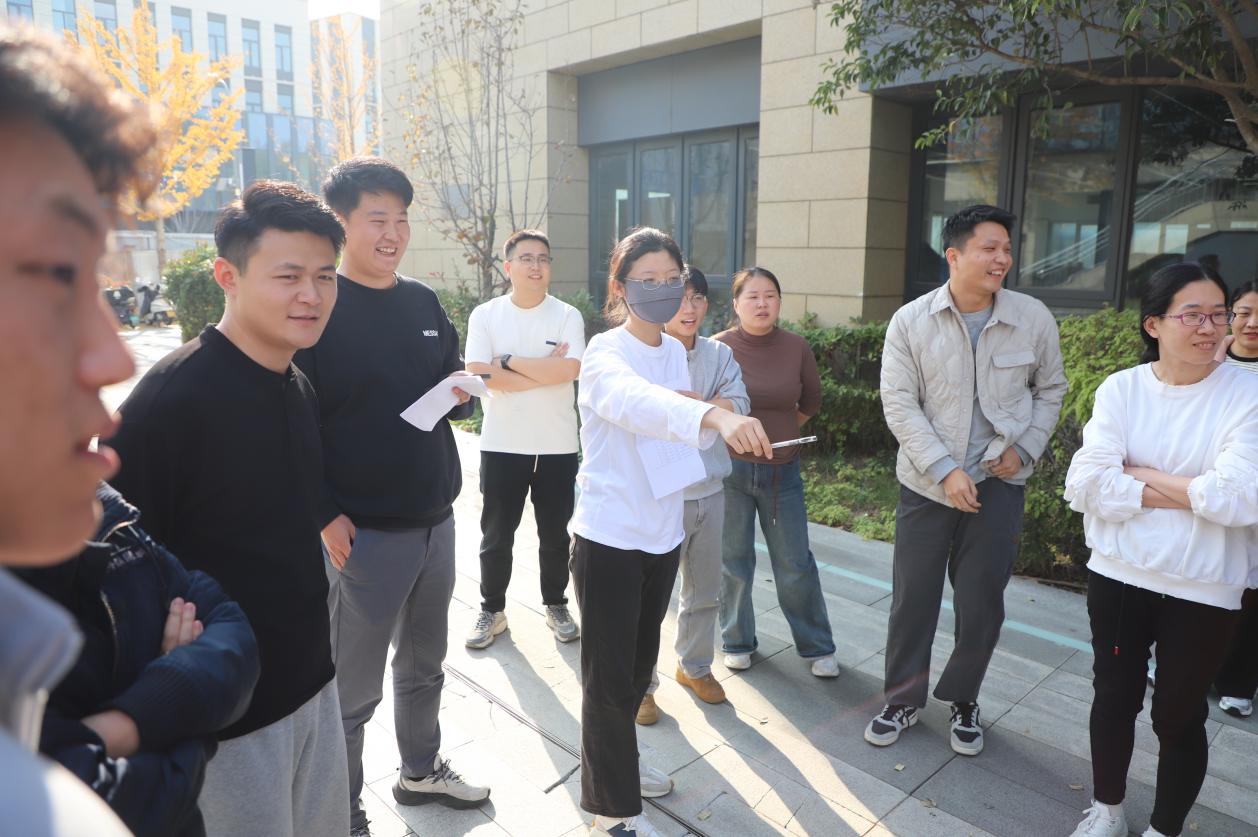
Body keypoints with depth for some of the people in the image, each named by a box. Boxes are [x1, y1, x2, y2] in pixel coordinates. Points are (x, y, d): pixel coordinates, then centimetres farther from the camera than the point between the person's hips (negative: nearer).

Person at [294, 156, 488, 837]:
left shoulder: (422, 301, 8)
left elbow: (452, 381, 18)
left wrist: (463, 395, -5)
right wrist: (327, 515, -19)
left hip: (436, 519, 7)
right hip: (363, 529, -6)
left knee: (423, 664, 23)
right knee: (354, 689, 7)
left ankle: (421, 771, 44)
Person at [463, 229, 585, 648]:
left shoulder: (567, 315, -3)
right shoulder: (485, 315, -2)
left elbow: (570, 369, -19)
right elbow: (477, 374, -15)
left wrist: (508, 361, -15)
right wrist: (545, 371, -16)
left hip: (558, 445, 0)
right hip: (501, 444, 0)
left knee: (555, 534, 13)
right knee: (496, 535, 10)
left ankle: (556, 605, 32)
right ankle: (492, 610, 28)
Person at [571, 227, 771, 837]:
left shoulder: (676, 351, 6)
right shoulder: (604, 354, -18)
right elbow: (637, 400, -42)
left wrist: (712, 423, -10)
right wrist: (716, 417, -59)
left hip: (662, 532, 7)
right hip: (610, 536, -7)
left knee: (639, 663, 22)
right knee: (609, 675, 4)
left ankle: (614, 763, 44)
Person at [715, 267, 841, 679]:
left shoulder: (796, 347, -4)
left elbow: (811, 401, 12)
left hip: (783, 470, 1)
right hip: (731, 467, -1)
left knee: (795, 563, 7)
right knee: (734, 560, 10)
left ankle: (816, 646, 25)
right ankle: (738, 641, 30)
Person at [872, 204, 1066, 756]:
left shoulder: (1033, 318, -3)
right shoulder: (910, 322, -8)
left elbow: (1050, 390, 10)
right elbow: (899, 404, -10)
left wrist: (1025, 448, -3)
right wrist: (945, 470, -16)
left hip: (998, 483, 1)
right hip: (926, 482, -1)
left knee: (982, 601, 9)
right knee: (912, 596, 8)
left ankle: (963, 700, 31)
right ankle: (903, 700, 27)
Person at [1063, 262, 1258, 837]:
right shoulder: (1120, 389, -4)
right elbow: (1084, 485, -14)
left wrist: (1136, 473, -14)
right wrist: (1186, 492, -16)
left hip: (1203, 591, -2)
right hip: (1118, 576, 2)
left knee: (1179, 717, 12)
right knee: (1113, 697, 18)